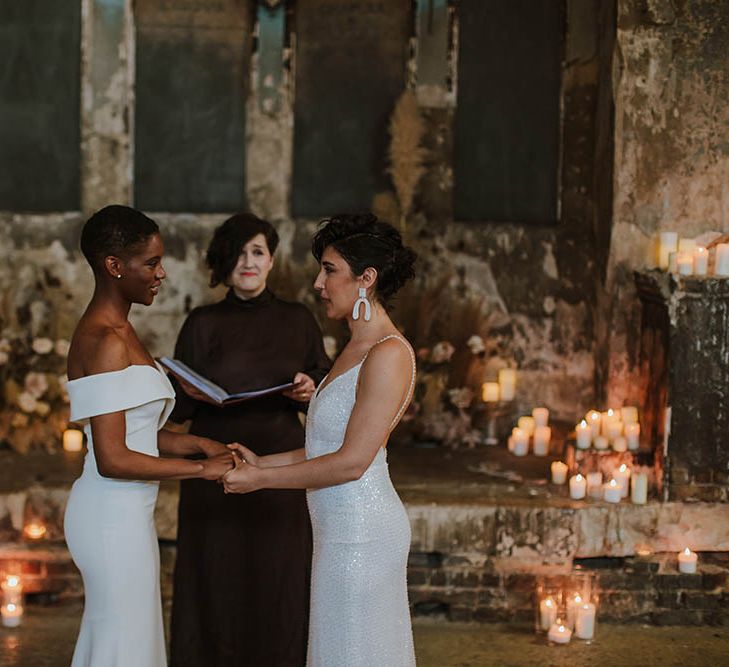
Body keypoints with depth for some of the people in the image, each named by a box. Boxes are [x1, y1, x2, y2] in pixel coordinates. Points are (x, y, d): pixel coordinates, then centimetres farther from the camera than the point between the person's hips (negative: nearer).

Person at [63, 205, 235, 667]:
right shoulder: (107, 342, -19)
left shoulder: (115, 330, 12)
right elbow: (113, 460, -22)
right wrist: (201, 469, -16)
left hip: (122, 513, 10)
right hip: (115, 517, -10)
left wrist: (196, 444, 2)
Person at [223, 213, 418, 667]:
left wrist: (260, 479, -14)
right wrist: (263, 464, 8)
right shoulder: (358, 347, 12)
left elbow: (351, 462, -20)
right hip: (345, 528, 9)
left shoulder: (388, 355, -18)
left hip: (361, 530, -9)